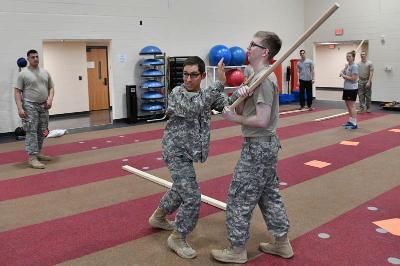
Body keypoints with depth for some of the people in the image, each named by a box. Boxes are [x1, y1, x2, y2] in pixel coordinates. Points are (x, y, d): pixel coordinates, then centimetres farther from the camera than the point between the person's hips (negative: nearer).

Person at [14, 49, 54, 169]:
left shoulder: (45, 72, 11)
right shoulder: (23, 73, -5)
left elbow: (51, 87, 16)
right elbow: (17, 91, -7)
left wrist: (50, 98, -4)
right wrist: (20, 108, -16)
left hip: (43, 106, 6)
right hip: (30, 106, -6)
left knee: (42, 132, 13)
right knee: (31, 132, -9)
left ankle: (38, 153, 26)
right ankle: (32, 158, -9)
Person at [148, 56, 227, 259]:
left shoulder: (206, 94, 4)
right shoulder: (177, 93, -18)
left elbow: (227, 104, -4)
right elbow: (194, 108, -35)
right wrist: (219, 83, -40)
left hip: (188, 152, 8)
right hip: (176, 152, -8)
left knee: (181, 189, 25)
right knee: (192, 197, -11)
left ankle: (158, 217, 49)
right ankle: (178, 238, 8)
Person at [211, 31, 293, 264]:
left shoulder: (263, 78, -18)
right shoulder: (259, 76, 13)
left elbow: (262, 120, -24)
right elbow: (244, 112, 9)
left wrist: (235, 118, -13)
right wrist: (239, 96, -11)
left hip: (258, 147, -10)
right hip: (267, 144, 10)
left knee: (239, 198, 1)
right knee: (269, 194, 18)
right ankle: (282, 243, 29)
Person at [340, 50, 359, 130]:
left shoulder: (354, 66, -13)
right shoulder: (347, 65, 11)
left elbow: (353, 78, -19)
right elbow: (343, 73, 19)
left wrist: (344, 76, -11)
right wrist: (342, 74, -3)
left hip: (352, 89, -9)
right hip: (346, 88, 9)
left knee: (352, 106, -7)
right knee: (348, 105, 14)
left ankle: (354, 124, -4)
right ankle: (350, 121, 25)